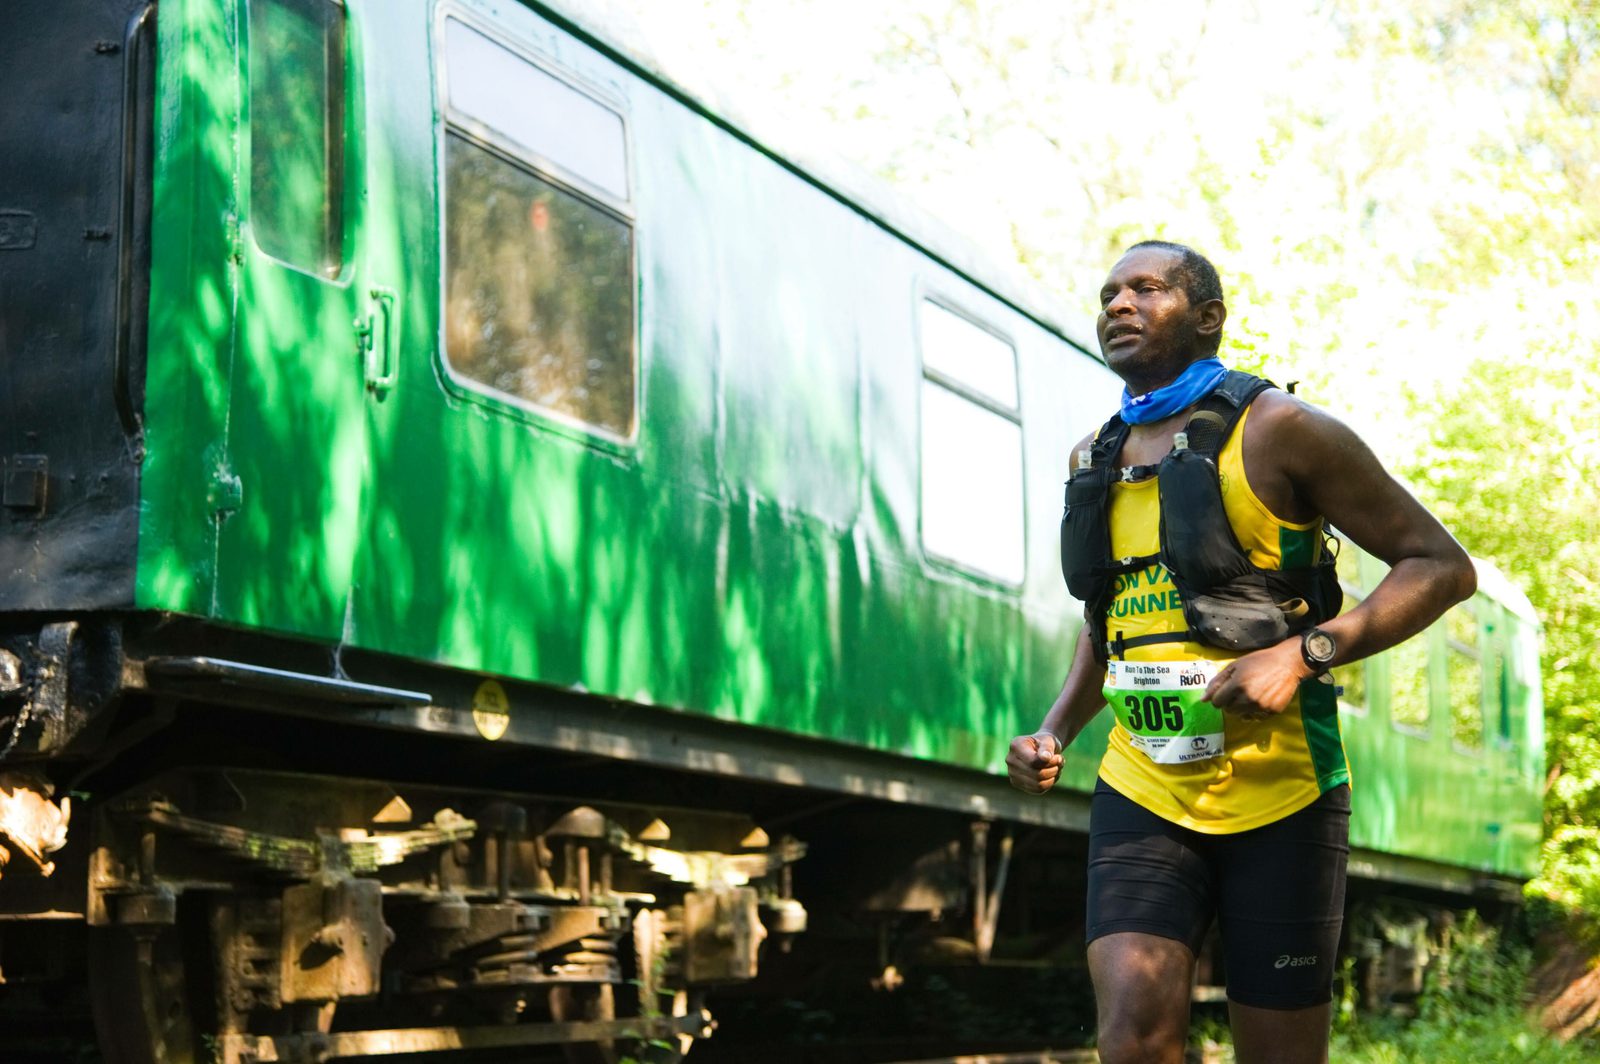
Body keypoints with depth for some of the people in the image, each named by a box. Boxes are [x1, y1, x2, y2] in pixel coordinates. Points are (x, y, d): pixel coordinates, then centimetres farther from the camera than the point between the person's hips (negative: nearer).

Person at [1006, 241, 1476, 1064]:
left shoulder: (1276, 431, -5)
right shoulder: (1095, 462, 13)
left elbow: (1442, 566, -6)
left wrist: (1304, 654, -19)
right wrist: (1055, 731, 10)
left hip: (1280, 792, -4)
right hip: (1142, 793, 4)